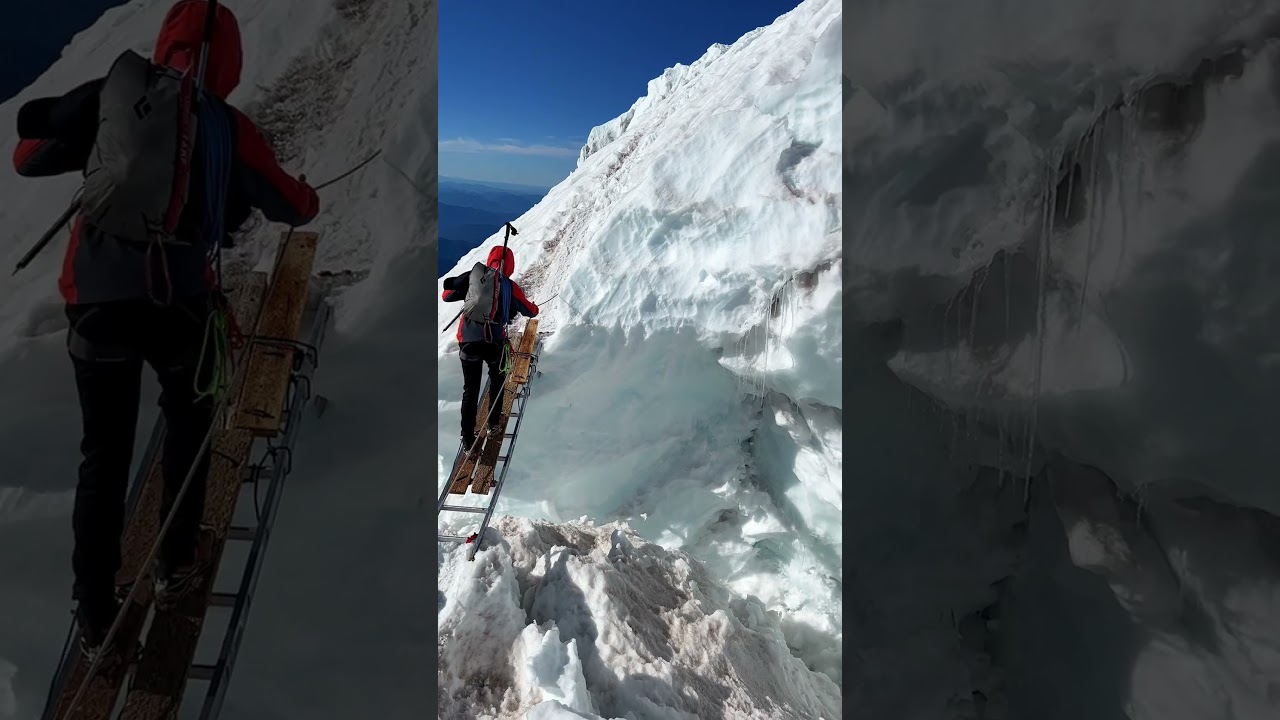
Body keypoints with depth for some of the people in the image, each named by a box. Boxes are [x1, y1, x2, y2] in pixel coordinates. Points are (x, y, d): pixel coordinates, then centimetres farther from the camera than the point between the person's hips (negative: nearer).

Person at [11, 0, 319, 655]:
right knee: (187, 425, 26)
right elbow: (293, 208, 10)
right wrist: (308, 197, 32)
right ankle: (175, 564, 31)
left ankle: (95, 617, 23)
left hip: (95, 304, 2)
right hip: (179, 306, -1)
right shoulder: (229, 127, 1)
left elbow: (26, 158, 12)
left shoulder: (107, 98, 4)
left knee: (104, 453, 16)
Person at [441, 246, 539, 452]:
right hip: (494, 342, -1)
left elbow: (446, 296, 11)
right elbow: (530, 311, 10)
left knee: (470, 389, 13)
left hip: (468, 341, 1)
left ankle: (468, 438, 14)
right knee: (497, 380, 28)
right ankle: (493, 422, 35)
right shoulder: (510, 286, -1)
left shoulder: (472, 277, 1)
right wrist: (535, 308, 33)